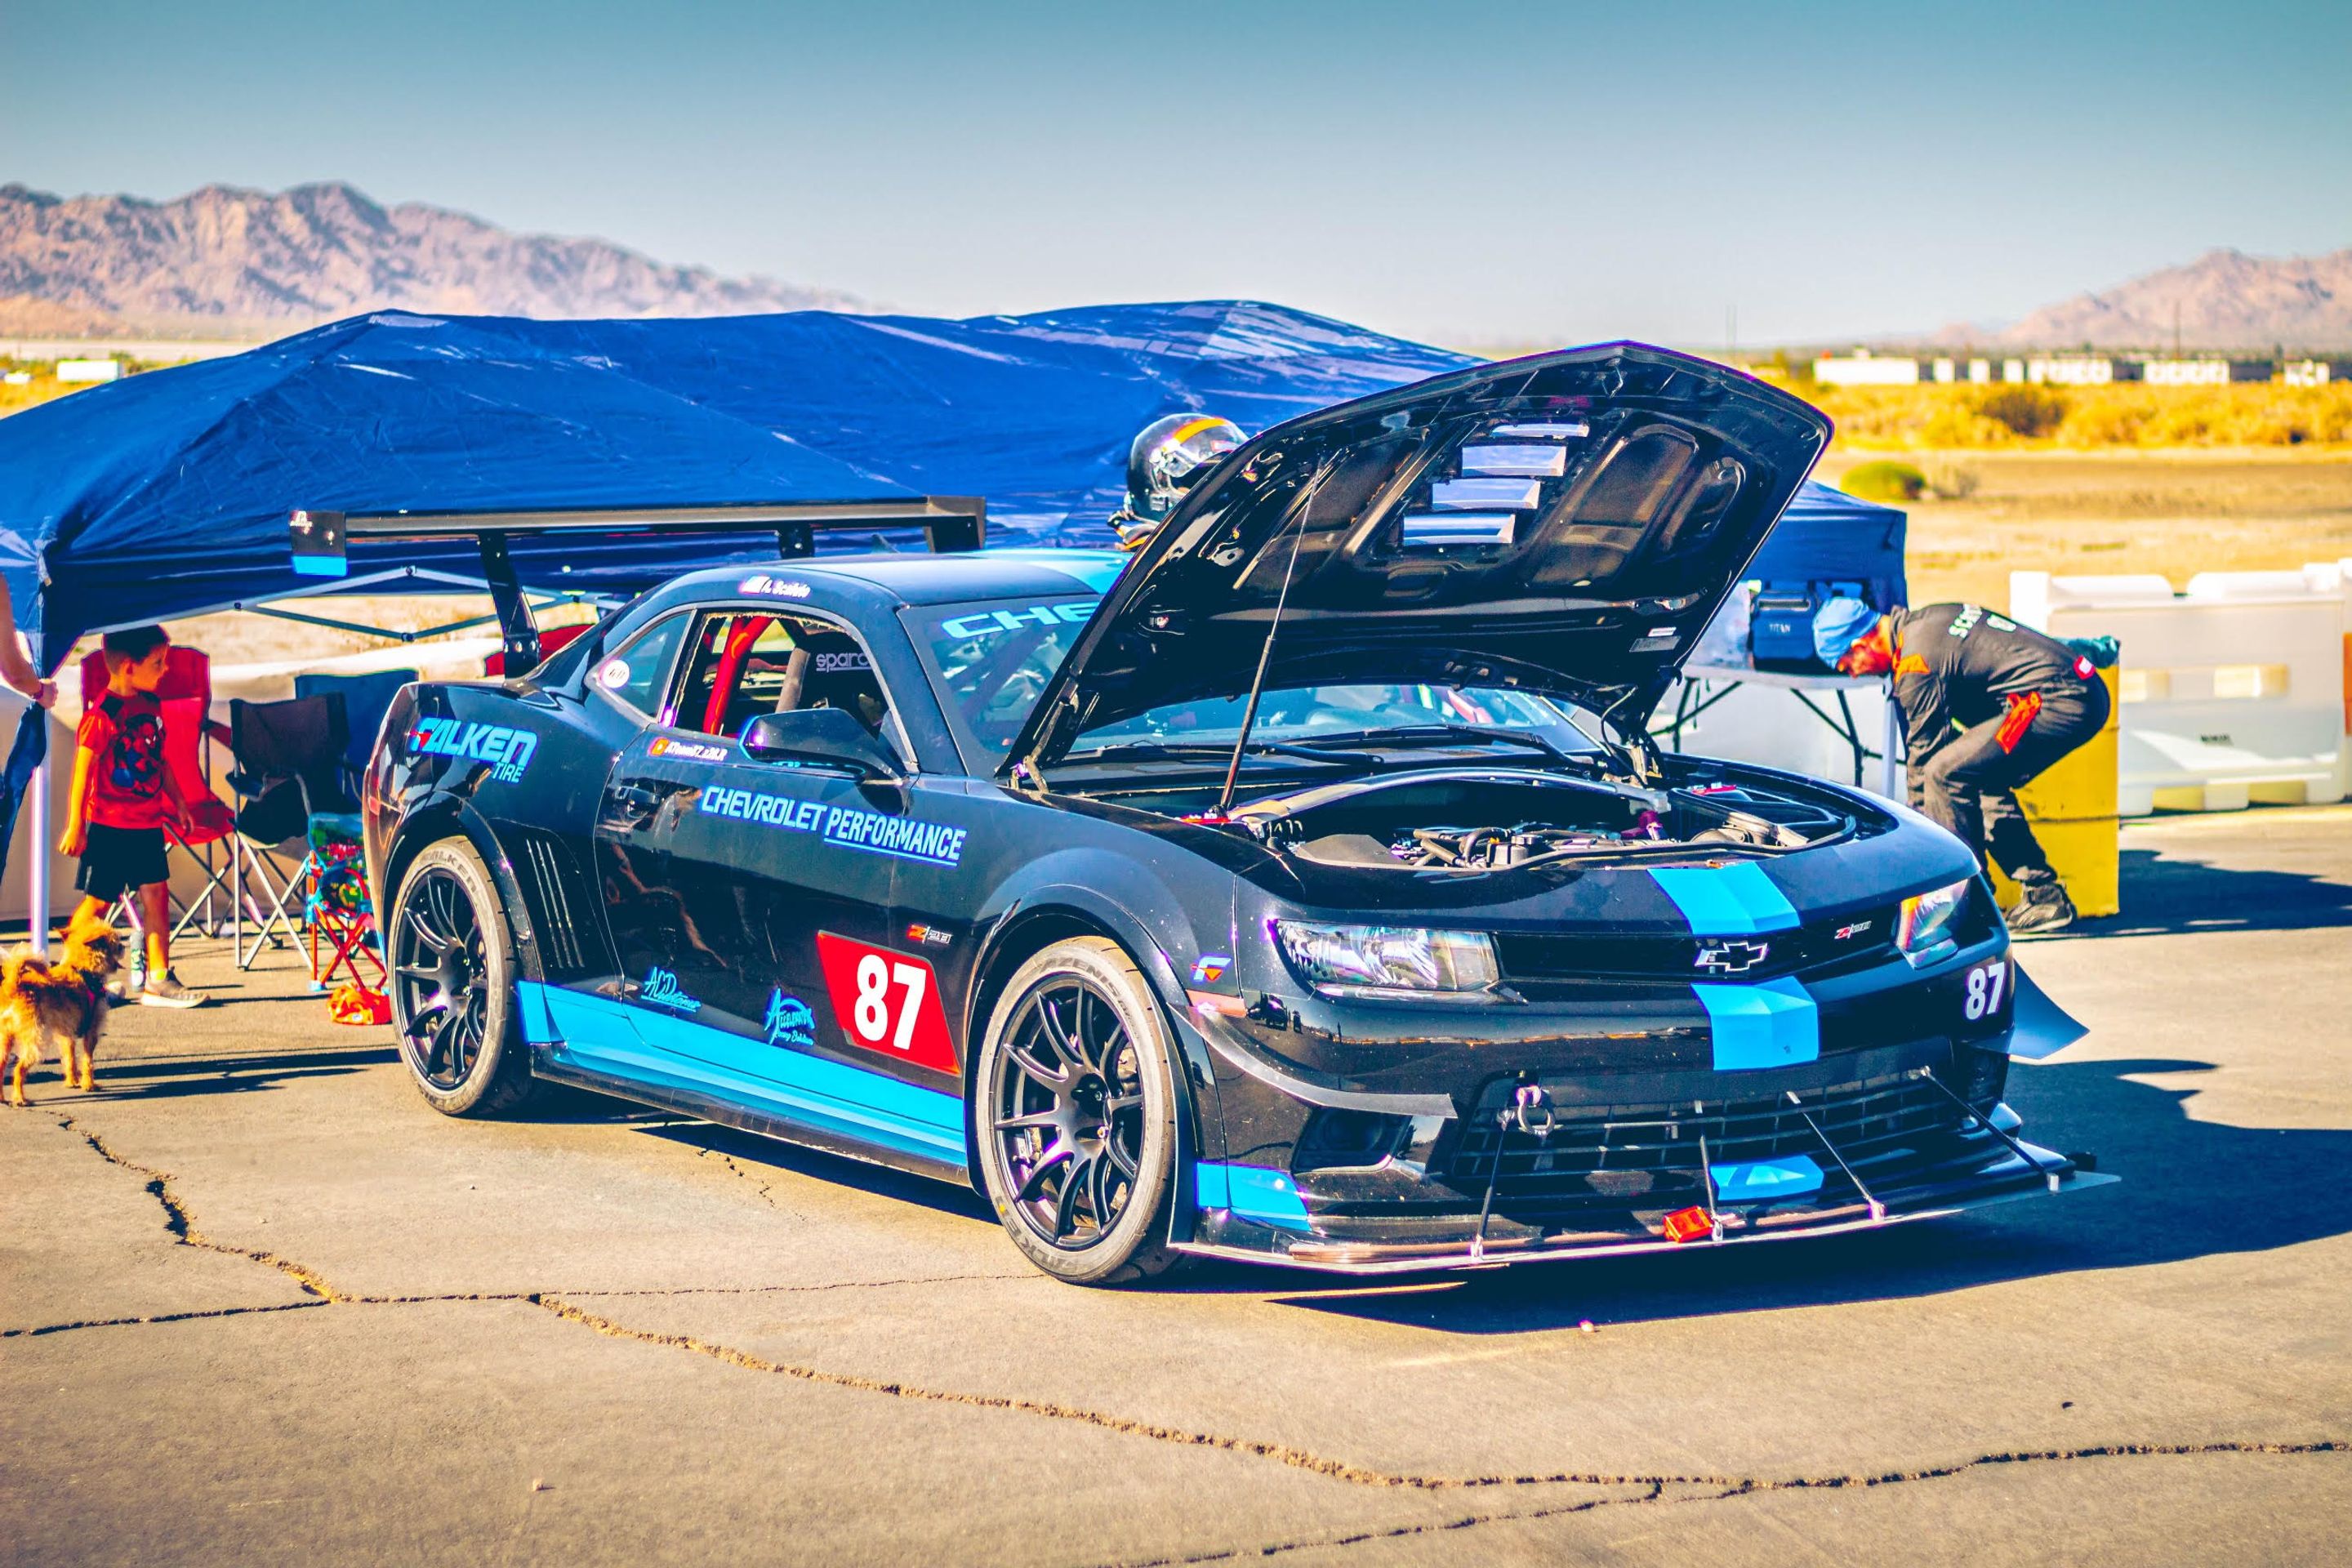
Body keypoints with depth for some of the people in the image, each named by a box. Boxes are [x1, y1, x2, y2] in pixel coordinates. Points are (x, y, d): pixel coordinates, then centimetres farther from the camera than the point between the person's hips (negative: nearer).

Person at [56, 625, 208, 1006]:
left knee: (156, 893, 2)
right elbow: (82, 771, -15)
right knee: (98, 901, 1)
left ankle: (159, 979, 4)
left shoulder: (151, 705, 8)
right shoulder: (102, 714, -16)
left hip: (148, 824, 7)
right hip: (109, 827, -7)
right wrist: (75, 826, -15)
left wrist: (176, 802, 23)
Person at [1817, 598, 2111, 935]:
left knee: (1945, 774, -12)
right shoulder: (1923, 621, 18)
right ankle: (2045, 894, 19)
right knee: (1987, 783, 21)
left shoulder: (1915, 662, -10)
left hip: (2053, 701, -11)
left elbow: (1925, 752, -4)